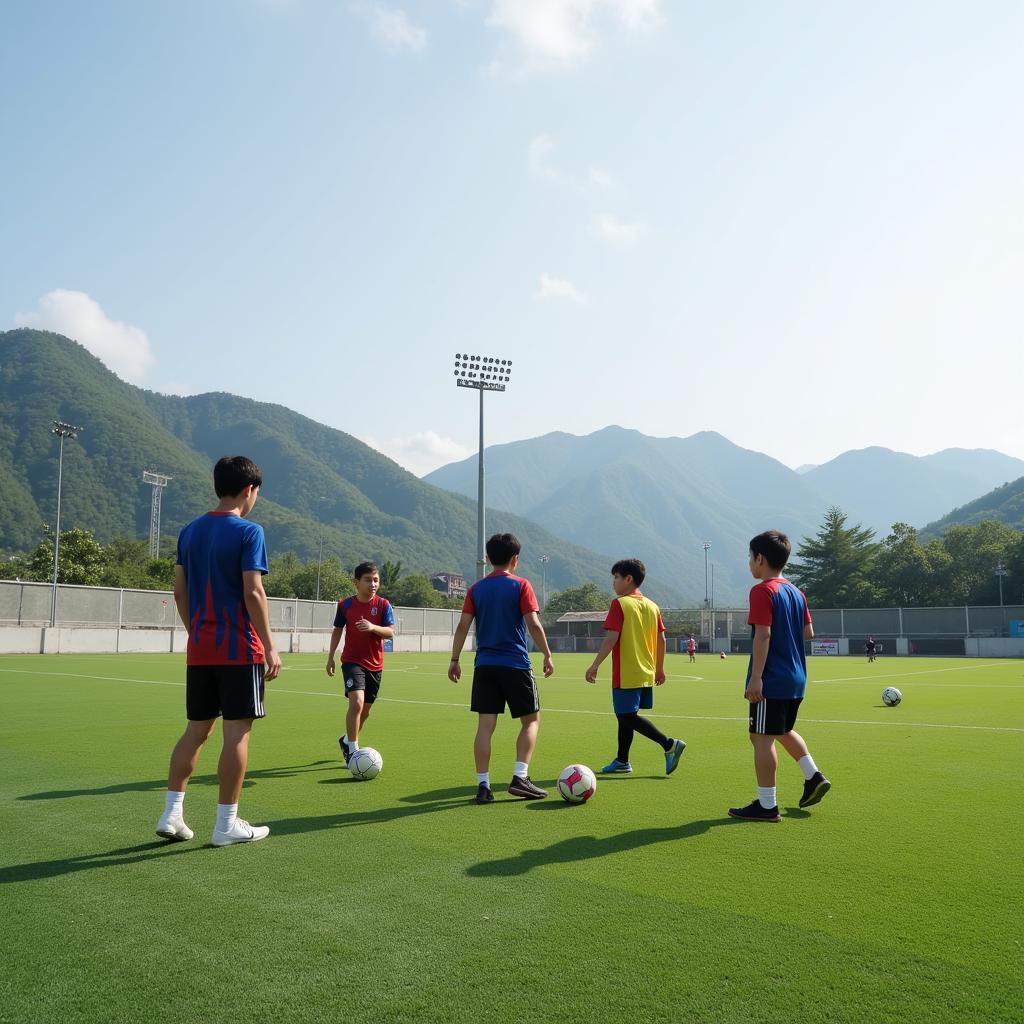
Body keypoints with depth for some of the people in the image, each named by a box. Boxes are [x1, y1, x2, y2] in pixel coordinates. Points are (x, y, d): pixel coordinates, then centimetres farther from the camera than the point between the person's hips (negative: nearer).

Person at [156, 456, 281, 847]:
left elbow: (180, 591, 12)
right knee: (237, 732, 1)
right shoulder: (248, 532, -10)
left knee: (197, 729, 14)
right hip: (240, 650, -6)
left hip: (199, 650, 7)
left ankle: (172, 815, 13)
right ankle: (227, 823, 6)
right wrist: (270, 647, -11)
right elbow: (253, 593, -16)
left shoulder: (189, 532, 10)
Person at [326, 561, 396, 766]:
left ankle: (347, 740, 39)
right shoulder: (345, 605, -3)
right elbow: (337, 630, 10)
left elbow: (390, 632, -12)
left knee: (366, 710, 13)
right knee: (357, 702, -23)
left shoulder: (383, 605, -4)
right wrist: (331, 656, 9)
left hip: (375, 665, 3)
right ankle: (353, 750, -13)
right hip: (352, 661, -3)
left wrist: (373, 627, -30)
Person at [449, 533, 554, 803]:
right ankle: (519, 778, 0)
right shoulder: (521, 585, -4)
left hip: (484, 666, 4)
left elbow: (462, 626, 3)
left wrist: (454, 660, 9)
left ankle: (483, 785, 3)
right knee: (531, 720, 9)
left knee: (485, 725, 4)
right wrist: (547, 655, -1)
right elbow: (533, 624, -10)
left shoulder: (476, 588, 7)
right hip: (516, 665, -4)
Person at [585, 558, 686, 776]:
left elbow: (611, 638, -18)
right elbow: (661, 639, 10)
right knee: (625, 716, 16)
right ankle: (622, 761, 23)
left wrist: (595, 665, -14)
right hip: (647, 674, 8)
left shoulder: (619, 604, -11)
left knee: (628, 717, -3)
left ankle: (670, 745, -11)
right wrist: (659, 668, 19)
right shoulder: (651, 606, 10)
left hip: (626, 674, -8)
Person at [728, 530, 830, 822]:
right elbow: (808, 633, 13)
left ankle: (766, 805, 1)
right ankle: (813, 777, 18)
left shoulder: (762, 591, -13)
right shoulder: (796, 592, 11)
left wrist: (756, 677, -21)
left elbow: (763, 635, -20)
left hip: (771, 681, -9)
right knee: (784, 731, 26)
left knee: (762, 738, -2)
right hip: (796, 679, 9)